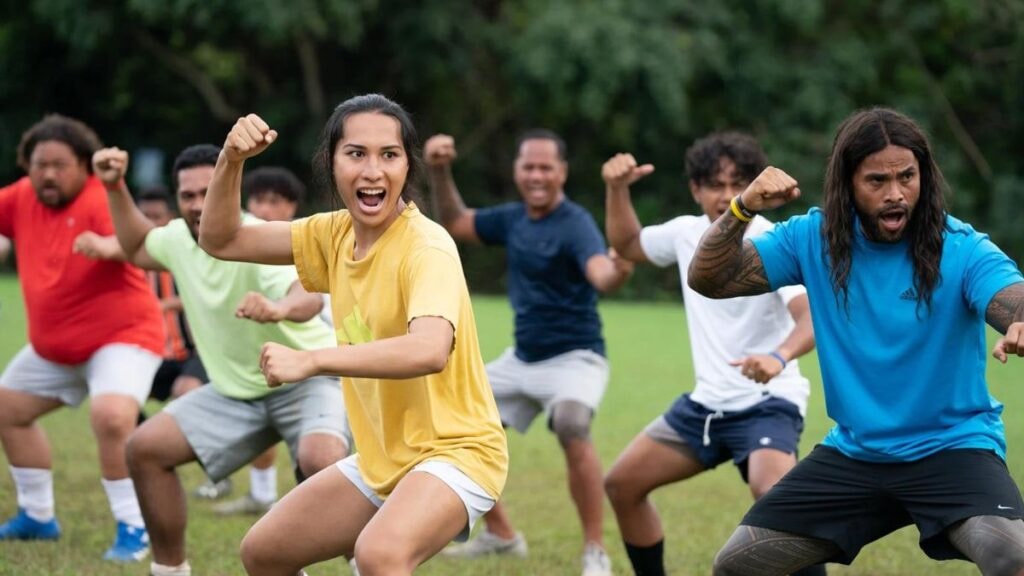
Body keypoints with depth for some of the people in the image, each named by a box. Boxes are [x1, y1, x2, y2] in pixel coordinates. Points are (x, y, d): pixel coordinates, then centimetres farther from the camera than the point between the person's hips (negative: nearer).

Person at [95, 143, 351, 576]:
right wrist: (115, 188, 9)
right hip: (236, 390, 7)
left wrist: (279, 307, -73)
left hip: (307, 378, -7)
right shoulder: (180, 237, -4)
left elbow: (310, 295, -50)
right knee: (146, 448, -2)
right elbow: (137, 248, 22)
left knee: (321, 460, -36)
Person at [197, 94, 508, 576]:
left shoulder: (426, 246, -22)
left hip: (454, 452, -8)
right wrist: (231, 160, -9)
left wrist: (309, 361, -41)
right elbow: (221, 241, 7)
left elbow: (430, 350, -40)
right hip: (381, 459, 8)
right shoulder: (336, 234, 1)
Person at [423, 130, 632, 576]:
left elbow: (600, 274, -40)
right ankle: (500, 534, 26)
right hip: (521, 359, 8)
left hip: (573, 358, -8)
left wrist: (618, 270, -64)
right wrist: (440, 173, 3)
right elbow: (455, 224, 18)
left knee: (571, 428, -35)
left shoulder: (575, 225, -20)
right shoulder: (513, 218, 2)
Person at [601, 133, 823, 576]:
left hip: (766, 404, -7)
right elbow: (627, 245, 23)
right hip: (706, 403, 7)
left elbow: (813, 315, -33)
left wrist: (780, 357, -54)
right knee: (622, 484, 9)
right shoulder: (687, 232, 2)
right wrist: (617, 190, 5)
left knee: (775, 497, -33)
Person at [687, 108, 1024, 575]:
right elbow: (709, 281, -4)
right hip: (852, 453, 4)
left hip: (952, 448, -4)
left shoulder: (962, 250, -14)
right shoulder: (814, 238, -3)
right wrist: (743, 208, -24)